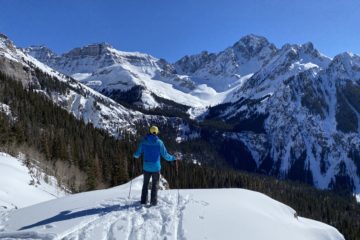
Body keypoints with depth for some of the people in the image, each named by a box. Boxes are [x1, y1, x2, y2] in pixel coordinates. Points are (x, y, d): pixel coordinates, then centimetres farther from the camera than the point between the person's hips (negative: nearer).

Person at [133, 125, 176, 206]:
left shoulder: (144, 141, -2)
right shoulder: (159, 142, -8)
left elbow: (137, 154, 5)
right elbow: (165, 155, -7)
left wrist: (135, 155, 29)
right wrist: (173, 158, 11)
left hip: (146, 167, 2)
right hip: (156, 167, -2)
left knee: (145, 184, 17)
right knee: (155, 185, 10)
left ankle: (144, 200, 18)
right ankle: (153, 201, 7)